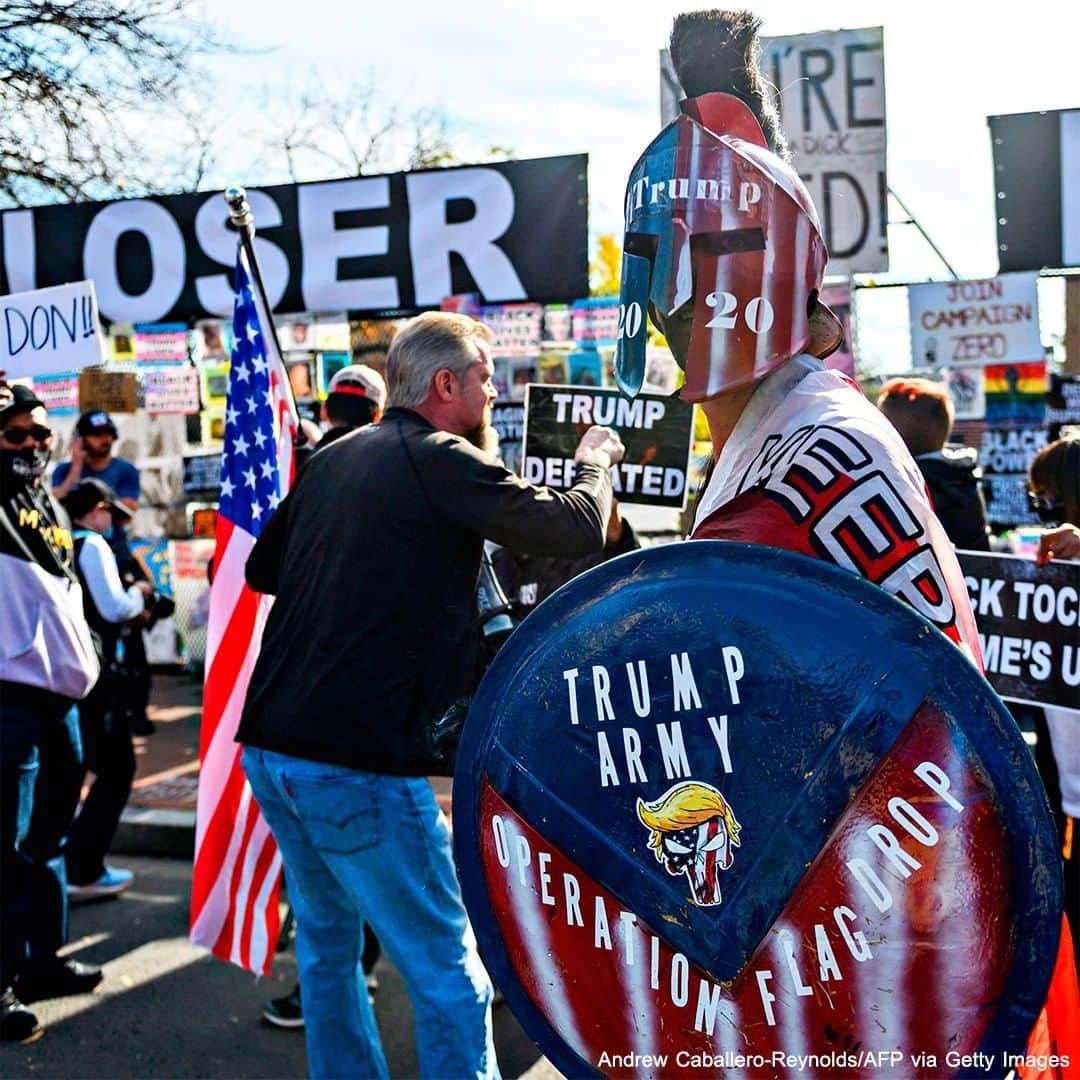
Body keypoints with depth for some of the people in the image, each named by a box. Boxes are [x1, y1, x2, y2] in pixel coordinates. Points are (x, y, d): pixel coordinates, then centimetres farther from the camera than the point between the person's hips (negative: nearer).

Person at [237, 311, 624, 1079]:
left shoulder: (332, 461, 12)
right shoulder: (443, 463, -9)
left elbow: (262, 569, 24)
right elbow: (579, 529, -9)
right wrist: (596, 461, 10)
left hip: (270, 746, 8)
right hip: (361, 761, -8)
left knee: (328, 939, 22)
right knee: (448, 973, 3)